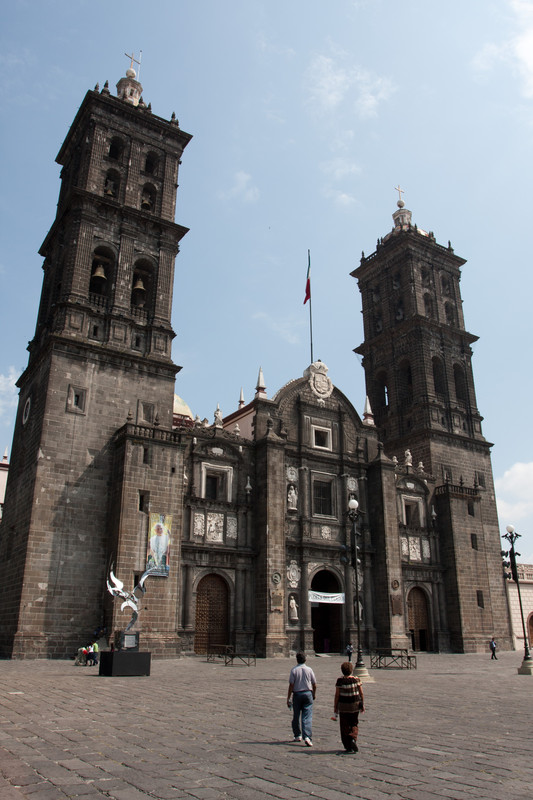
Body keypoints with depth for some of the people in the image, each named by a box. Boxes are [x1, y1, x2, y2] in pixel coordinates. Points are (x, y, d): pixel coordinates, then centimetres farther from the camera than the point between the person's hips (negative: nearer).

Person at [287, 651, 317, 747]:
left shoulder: (294, 670, -7)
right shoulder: (309, 669, -2)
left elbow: (291, 685, -10)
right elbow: (314, 685, 4)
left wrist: (288, 698, -4)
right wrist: (314, 694, 22)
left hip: (297, 694, -1)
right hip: (308, 693, 1)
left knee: (296, 717, 15)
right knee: (307, 717, -1)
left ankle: (297, 735, 26)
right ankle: (307, 737, -14)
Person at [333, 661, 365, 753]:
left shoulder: (340, 680, -10)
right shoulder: (356, 679, -4)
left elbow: (337, 695, -8)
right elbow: (361, 693, -1)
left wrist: (335, 708, -1)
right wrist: (362, 704, 9)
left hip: (343, 705, -2)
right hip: (355, 705, 2)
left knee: (345, 726, 11)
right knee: (354, 723, 18)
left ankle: (348, 746, 13)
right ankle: (353, 738, -6)